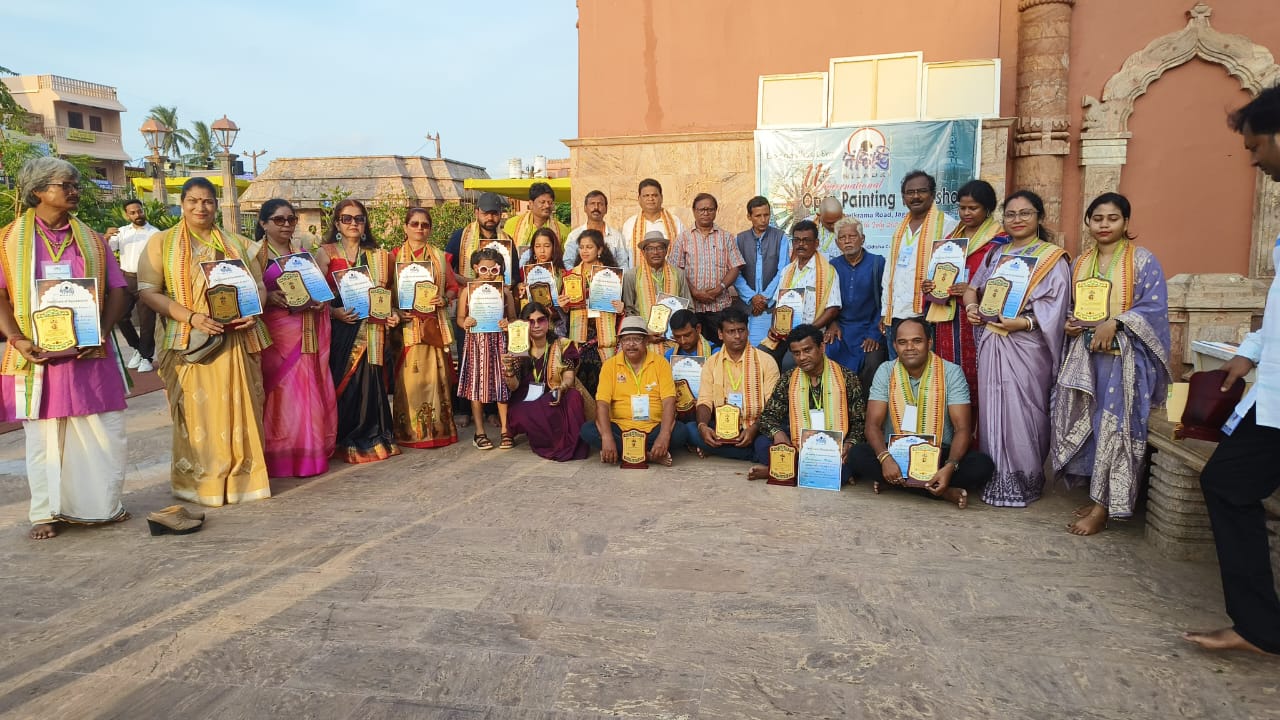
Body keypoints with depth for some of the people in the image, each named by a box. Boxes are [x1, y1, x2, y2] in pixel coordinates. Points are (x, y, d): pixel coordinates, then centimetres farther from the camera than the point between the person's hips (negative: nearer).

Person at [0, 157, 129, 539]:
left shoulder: (91, 240, 11)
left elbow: (117, 290, 6)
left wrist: (101, 332, -9)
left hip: (90, 354, 2)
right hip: (37, 355, -1)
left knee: (104, 434, 2)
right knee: (43, 436, 6)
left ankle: (101, 506, 18)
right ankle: (46, 513, 17)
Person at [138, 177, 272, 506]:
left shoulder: (238, 244, 14)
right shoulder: (161, 243, 6)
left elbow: (258, 285, 14)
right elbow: (148, 290, -3)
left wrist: (252, 312, -8)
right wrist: (192, 317, -16)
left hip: (236, 341, 3)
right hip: (190, 343, -2)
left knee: (238, 409, 4)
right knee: (196, 412, -1)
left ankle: (241, 476, 15)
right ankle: (199, 481, 10)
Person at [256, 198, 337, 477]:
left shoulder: (302, 253, 17)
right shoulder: (255, 254, 2)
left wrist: (316, 300, -3)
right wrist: (270, 297, -21)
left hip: (304, 333, 4)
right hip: (273, 333, -4)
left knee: (307, 392, 3)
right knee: (278, 393, -5)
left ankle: (306, 453, 12)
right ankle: (277, 457, 3)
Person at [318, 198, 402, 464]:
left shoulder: (378, 256, 14)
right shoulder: (326, 253, 3)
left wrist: (392, 315, 1)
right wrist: (335, 312, -18)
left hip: (371, 332, 3)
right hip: (340, 331, -2)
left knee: (370, 383, 0)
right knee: (343, 384, -2)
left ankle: (370, 438, 13)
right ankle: (343, 442, 10)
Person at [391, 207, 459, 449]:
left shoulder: (440, 256, 13)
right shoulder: (395, 256, 8)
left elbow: (453, 287, 13)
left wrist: (445, 298, -7)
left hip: (435, 324, 2)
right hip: (407, 324, -1)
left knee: (435, 375, 1)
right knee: (409, 376, -4)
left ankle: (438, 428, 11)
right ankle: (409, 431, 5)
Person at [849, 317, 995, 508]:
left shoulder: (951, 372, -6)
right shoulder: (886, 371, -3)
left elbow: (962, 429, -11)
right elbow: (873, 424, -8)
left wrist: (950, 467, -30)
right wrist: (885, 458, -29)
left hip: (939, 453, -1)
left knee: (982, 465, -27)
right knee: (857, 455, -28)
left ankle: (895, 483, -23)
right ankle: (942, 491, -24)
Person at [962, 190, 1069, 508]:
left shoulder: (1052, 259, -1)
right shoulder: (996, 254, 16)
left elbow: (1054, 308, -9)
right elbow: (973, 286, 18)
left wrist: (1025, 322, -24)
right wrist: (971, 306, -4)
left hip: (1026, 347, -5)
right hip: (991, 342, 5)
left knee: (1021, 413, -4)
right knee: (992, 410, 7)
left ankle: (1023, 483, 9)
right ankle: (994, 479, 18)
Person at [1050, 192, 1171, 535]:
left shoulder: (1143, 260, -2)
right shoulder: (1080, 263, 14)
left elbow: (1154, 307, -9)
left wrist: (1115, 323, -21)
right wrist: (1069, 323, -1)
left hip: (1124, 357, -5)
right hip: (1084, 354, 5)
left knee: (1114, 426, -8)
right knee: (1086, 424, 4)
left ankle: (1102, 507, -2)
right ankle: (1098, 494, 16)